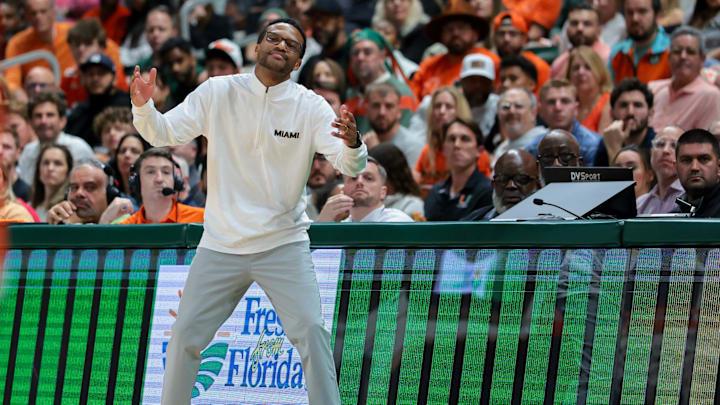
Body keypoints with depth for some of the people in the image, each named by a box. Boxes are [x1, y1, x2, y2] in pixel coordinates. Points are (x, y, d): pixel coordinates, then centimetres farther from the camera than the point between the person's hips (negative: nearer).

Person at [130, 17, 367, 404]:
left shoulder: (310, 107, -6)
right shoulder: (217, 92, -3)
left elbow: (350, 167, -16)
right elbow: (163, 133, -2)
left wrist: (352, 143, -40)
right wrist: (143, 106, -23)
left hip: (284, 244, -1)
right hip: (220, 244, 1)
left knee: (311, 330, -15)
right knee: (185, 336, 2)